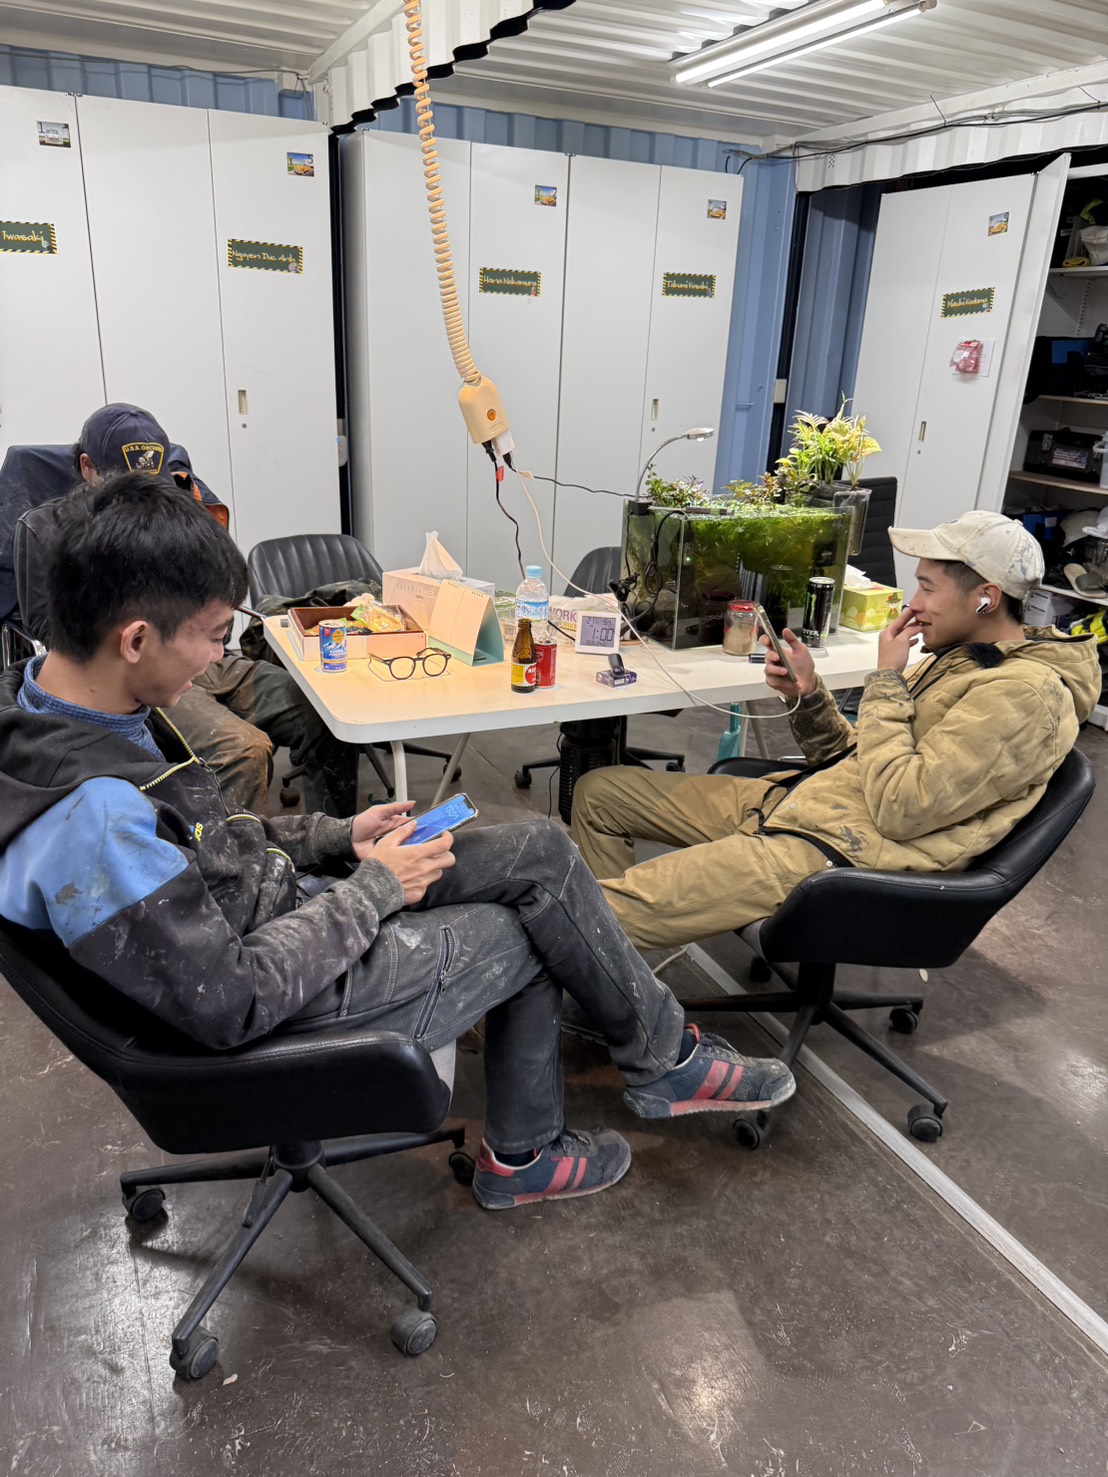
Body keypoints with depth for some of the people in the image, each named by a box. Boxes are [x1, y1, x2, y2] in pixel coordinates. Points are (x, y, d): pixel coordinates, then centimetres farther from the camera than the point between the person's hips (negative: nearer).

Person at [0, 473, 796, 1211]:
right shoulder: (92, 821, -34)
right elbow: (228, 1003, -27)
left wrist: (336, 836, 1)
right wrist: (374, 892, -17)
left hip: (278, 908, 9)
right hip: (285, 1009, -9)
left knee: (544, 854, 5)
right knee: (542, 926, 0)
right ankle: (667, 1061, 31)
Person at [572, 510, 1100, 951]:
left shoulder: (1026, 693, -13)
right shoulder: (955, 658, 17)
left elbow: (899, 808, -21)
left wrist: (886, 679, -12)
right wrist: (807, 697, 1)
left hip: (842, 850, -11)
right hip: (793, 799, 11)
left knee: (602, 911, -24)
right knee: (599, 792, 8)